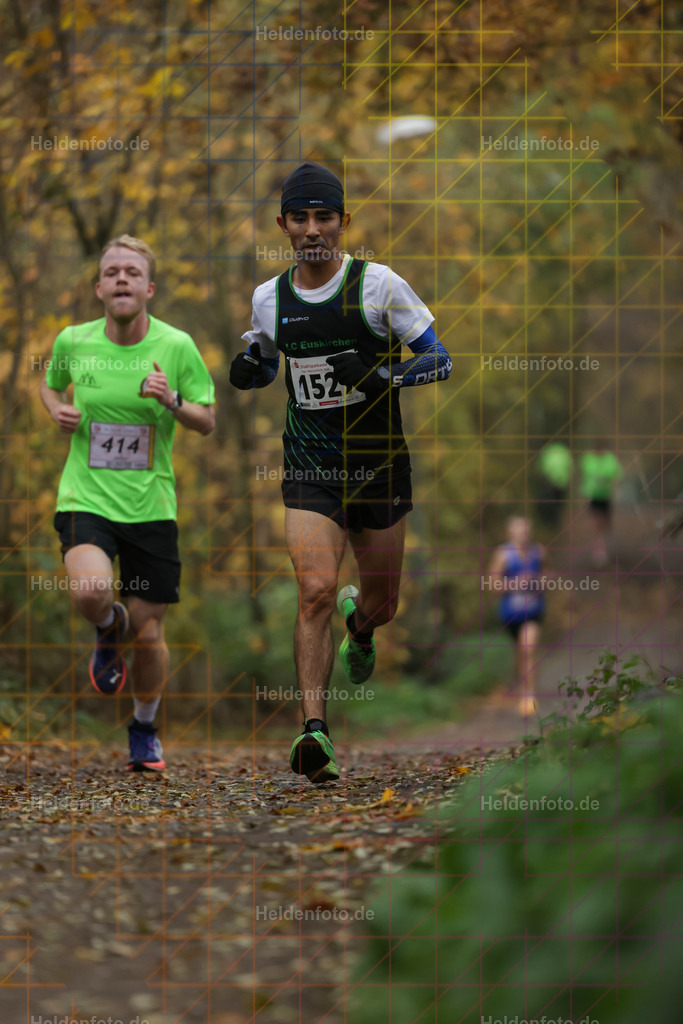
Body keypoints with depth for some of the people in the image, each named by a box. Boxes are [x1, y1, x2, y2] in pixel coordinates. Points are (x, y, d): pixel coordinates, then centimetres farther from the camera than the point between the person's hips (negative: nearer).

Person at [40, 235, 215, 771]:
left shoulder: (176, 346, -5)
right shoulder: (72, 342, -1)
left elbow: (208, 421, 2)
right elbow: (51, 383, 21)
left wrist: (173, 401, -18)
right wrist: (58, 409, -2)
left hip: (151, 506, 0)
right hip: (86, 499, 0)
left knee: (149, 634, 4)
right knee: (90, 591, -29)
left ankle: (145, 729, 32)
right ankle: (109, 633, 10)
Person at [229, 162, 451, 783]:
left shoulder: (379, 285, -7)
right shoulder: (268, 298, 3)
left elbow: (439, 359, -4)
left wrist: (384, 377, -23)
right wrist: (246, 370, -3)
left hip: (380, 466, 0)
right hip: (309, 470, 0)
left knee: (382, 604, 13)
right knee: (316, 590, -20)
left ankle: (360, 624, 52)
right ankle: (315, 732, -24)